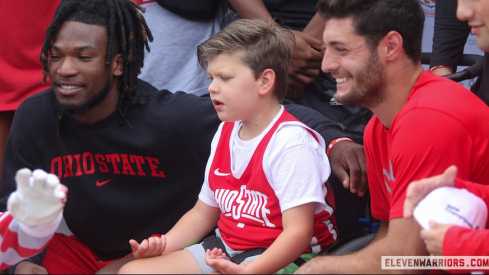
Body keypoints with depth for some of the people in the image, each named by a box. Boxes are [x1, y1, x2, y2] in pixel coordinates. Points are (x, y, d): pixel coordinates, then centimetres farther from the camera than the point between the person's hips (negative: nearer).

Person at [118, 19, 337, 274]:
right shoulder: (226, 133, 8)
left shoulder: (290, 142, -18)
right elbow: (202, 213, 16)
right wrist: (162, 245, -1)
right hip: (226, 248, 9)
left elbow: (298, 231, -24)